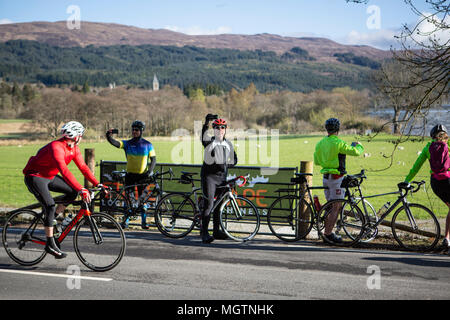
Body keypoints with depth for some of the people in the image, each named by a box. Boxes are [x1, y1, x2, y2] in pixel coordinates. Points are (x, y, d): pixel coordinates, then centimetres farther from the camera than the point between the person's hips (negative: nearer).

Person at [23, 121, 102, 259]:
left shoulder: (74, 149, -3)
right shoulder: (56, 147, -31)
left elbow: (83, 167, -1)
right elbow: (64, 171, -42)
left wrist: (97, 184, -11)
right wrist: (81, 189, -49)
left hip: (50, 176, 9)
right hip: (35, 177, -9)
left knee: (73, 192, -5)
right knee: (50, 206, -21)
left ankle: (52, 218, 9)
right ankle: (50, 244, -12)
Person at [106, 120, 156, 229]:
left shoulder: (147, 144, 2)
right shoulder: (127, 143, 2)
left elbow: (153, 159, 2)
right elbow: (116, 143, -14)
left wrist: (149, 171, -11)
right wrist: (109, 136, -34)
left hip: (142, 175, -1)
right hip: (130, 174, 1)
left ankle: (143, 221, 9)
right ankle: (126, 220, 11)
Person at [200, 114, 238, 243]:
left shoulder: (228, 144, 11)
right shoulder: (209, 142, -6)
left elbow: (234, 159, 17)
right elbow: (204, 135, -28)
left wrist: (227, 165, -3)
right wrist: (207, 121, -43)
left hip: (222, 177, 5)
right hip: (209, 176, -5)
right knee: (209, 204, -12)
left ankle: (216, 230, 24)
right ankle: (204, 233, -10)